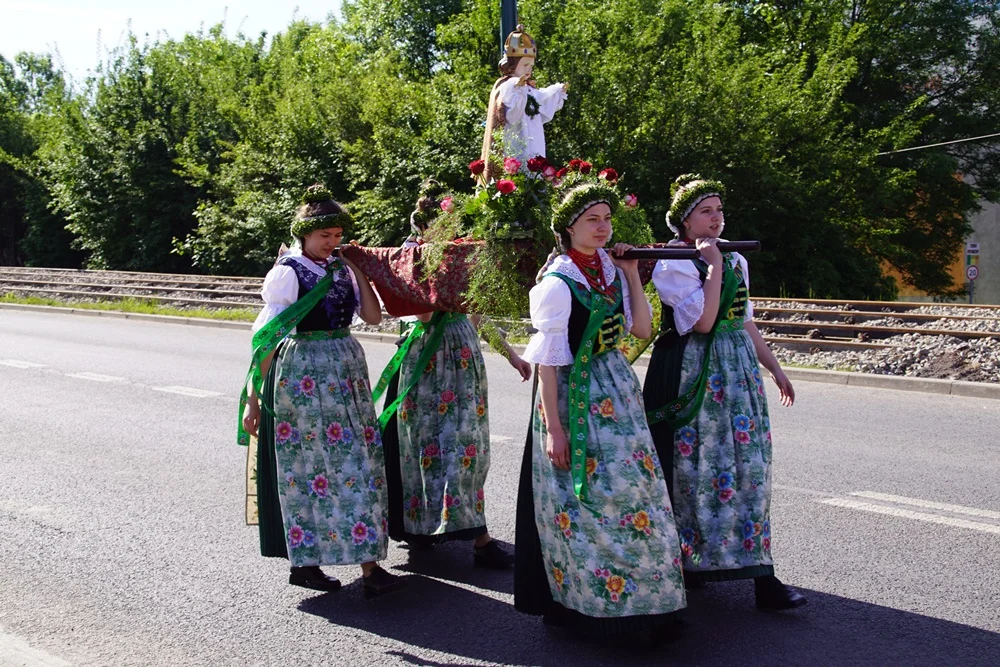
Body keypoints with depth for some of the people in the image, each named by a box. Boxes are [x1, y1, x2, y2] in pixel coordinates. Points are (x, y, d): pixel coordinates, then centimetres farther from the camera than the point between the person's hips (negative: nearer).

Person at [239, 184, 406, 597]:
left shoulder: (340, 267, 9)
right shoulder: (287, 273, -9)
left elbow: (372, 316, 4)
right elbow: (267, 338, -11)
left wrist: (356, 268, -1)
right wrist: (254, 399, -13)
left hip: (346, 370, 7)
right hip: (304, 374, -7)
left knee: (356, 459, 7)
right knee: (309, 464, -4)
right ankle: (303, 562, 4)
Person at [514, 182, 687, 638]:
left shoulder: (610, 270, 6)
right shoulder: (557, 284, -13)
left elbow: (641, 328, 6)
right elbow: (548, 360, -14)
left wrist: (632, 274, -1)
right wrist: (553, 426, -16)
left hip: (617, 389, 7)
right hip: (576, 396, -7)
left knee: (634, 488, 10)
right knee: (585, 498, -1)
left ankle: (643, 594, 24)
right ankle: (581, 601, 14)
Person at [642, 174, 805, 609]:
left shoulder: (735, 260, 13)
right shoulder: (672, 265, -8)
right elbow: (703, 321, -20)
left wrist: (774, 368, 19)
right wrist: (713, 266, -15)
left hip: (739, 370, 6)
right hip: (694, 373, -6)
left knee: (748, 464, 2)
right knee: (695, 465, -1)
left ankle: (760, 574, 4)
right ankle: (685, 561, 15)